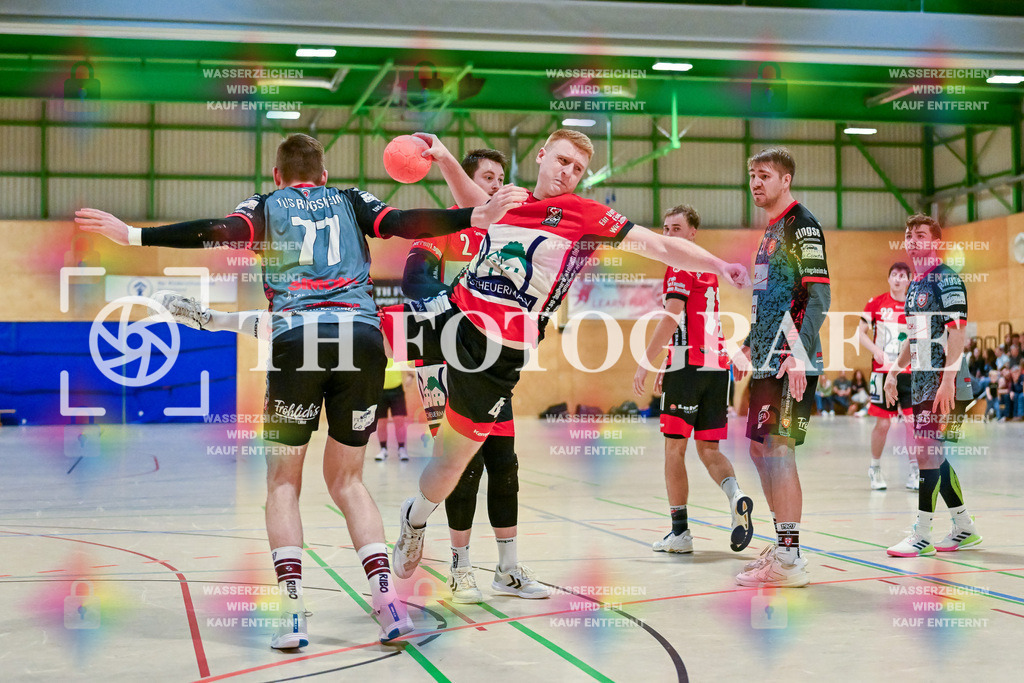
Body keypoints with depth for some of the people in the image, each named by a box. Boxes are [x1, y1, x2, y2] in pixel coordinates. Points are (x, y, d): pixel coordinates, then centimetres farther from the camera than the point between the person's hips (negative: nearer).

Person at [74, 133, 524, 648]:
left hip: (298, 337, -2)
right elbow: (402, 223, 8)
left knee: (283, 481, 12)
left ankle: (293, 610, -2)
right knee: (346, 480, 16)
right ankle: (386, 596, 0)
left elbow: (223, 232, 0)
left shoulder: (265, 205, 19)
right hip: (363, 336, 2)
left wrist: (133, 235, -2)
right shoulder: (351, 201, 24)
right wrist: (476, 217, 9)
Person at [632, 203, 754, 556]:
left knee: (674, 448, 2)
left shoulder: (680, 266, -4)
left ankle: (680, 532, 5)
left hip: (689, 366, -8)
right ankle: (735, 495, -20)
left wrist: (645, 363, -13)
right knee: (708, 449, 9)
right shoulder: (708, 267, 22)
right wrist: (668, 368, 30)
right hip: (716, 367, 8)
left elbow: (672, 319, -15)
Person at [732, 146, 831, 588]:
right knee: (759, 448, 12)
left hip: (791, 363, -10)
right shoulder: (770, 231, 19)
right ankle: (783, 547, 22)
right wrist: (748, 348, 23)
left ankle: (789, 560, -6)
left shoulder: (802, 224, -9)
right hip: (767, 361, 10)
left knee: (778, 449, -11)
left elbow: (819, 296, -16)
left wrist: (798, 354, -23)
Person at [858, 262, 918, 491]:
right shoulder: (876, 303, 1)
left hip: (908, 372, 2)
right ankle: (874, 468, 20)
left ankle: (914, 472, 6)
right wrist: (875, 350, -13)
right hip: (882, 371, -2)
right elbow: (861, 332, 3)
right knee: (883, 423, 0)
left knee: (913, 421, -6)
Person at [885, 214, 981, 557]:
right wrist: (894, 371, 21)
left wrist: (947, 380, -24)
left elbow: (957, 331, -17)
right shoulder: (915, 285, 17)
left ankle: (922, 534, -5)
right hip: (921, 384, 9)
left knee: (929, 452, -10)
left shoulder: (947, 278, -9)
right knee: (933, 456, 11)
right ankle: (964, 528, 22)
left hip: (944, 385, -9)